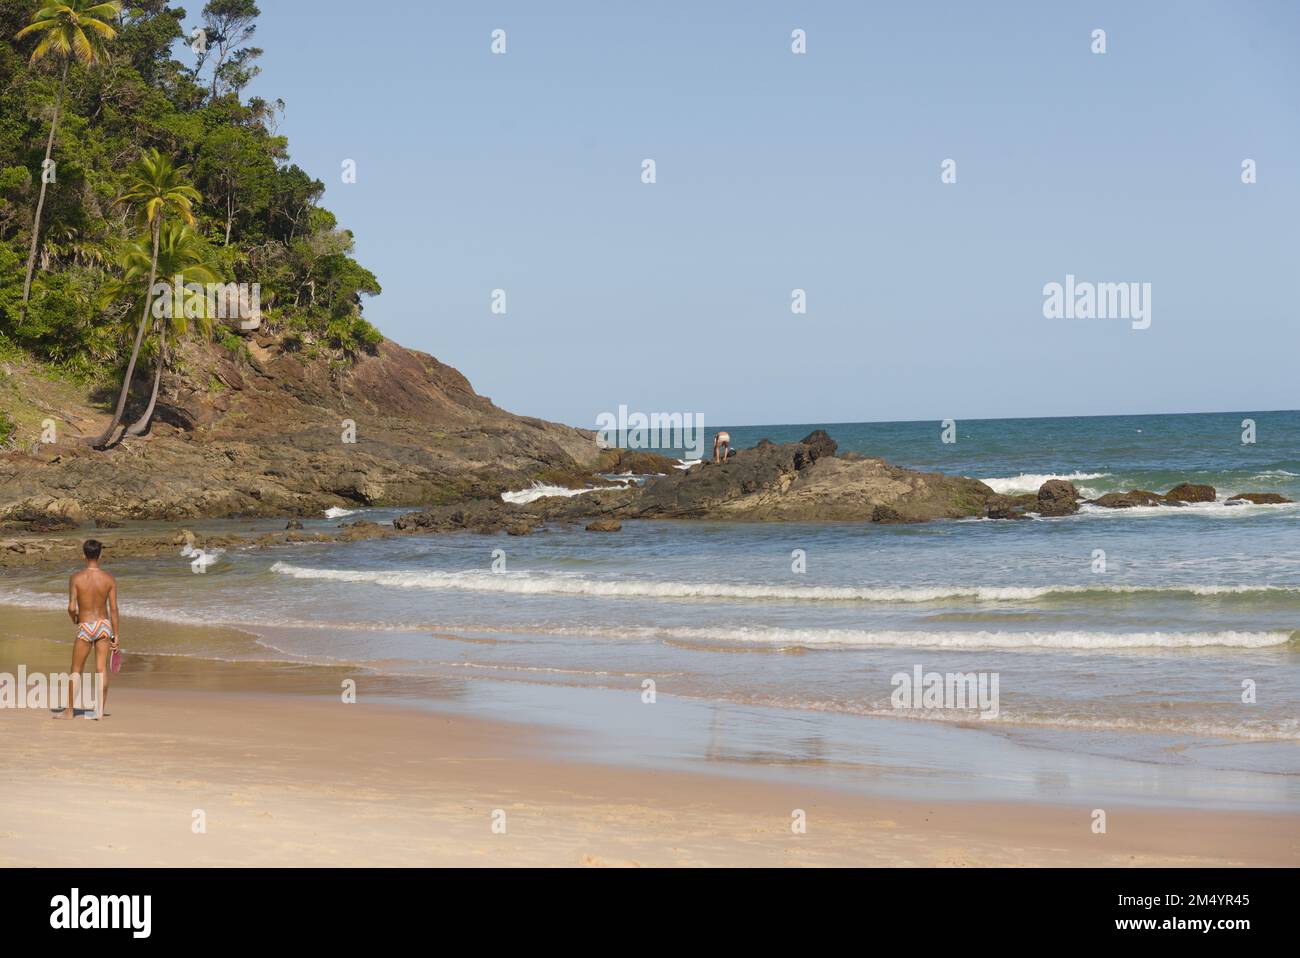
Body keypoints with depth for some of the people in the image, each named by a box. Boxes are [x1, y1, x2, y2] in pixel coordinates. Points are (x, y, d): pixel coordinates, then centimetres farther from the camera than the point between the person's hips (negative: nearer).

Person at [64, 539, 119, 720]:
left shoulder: (76, 578, -11)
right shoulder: (110, 579, -6)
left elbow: (71, 607, -14)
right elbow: (113, 609, -5)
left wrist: (73, 618, 10)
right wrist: (116, 636, 2)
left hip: (85, 628, -2)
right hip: (104, 625, 2)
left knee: (76, 670, 11)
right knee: (102, 669, 6)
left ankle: (70, 711, 16)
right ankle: (100, 710, 4)